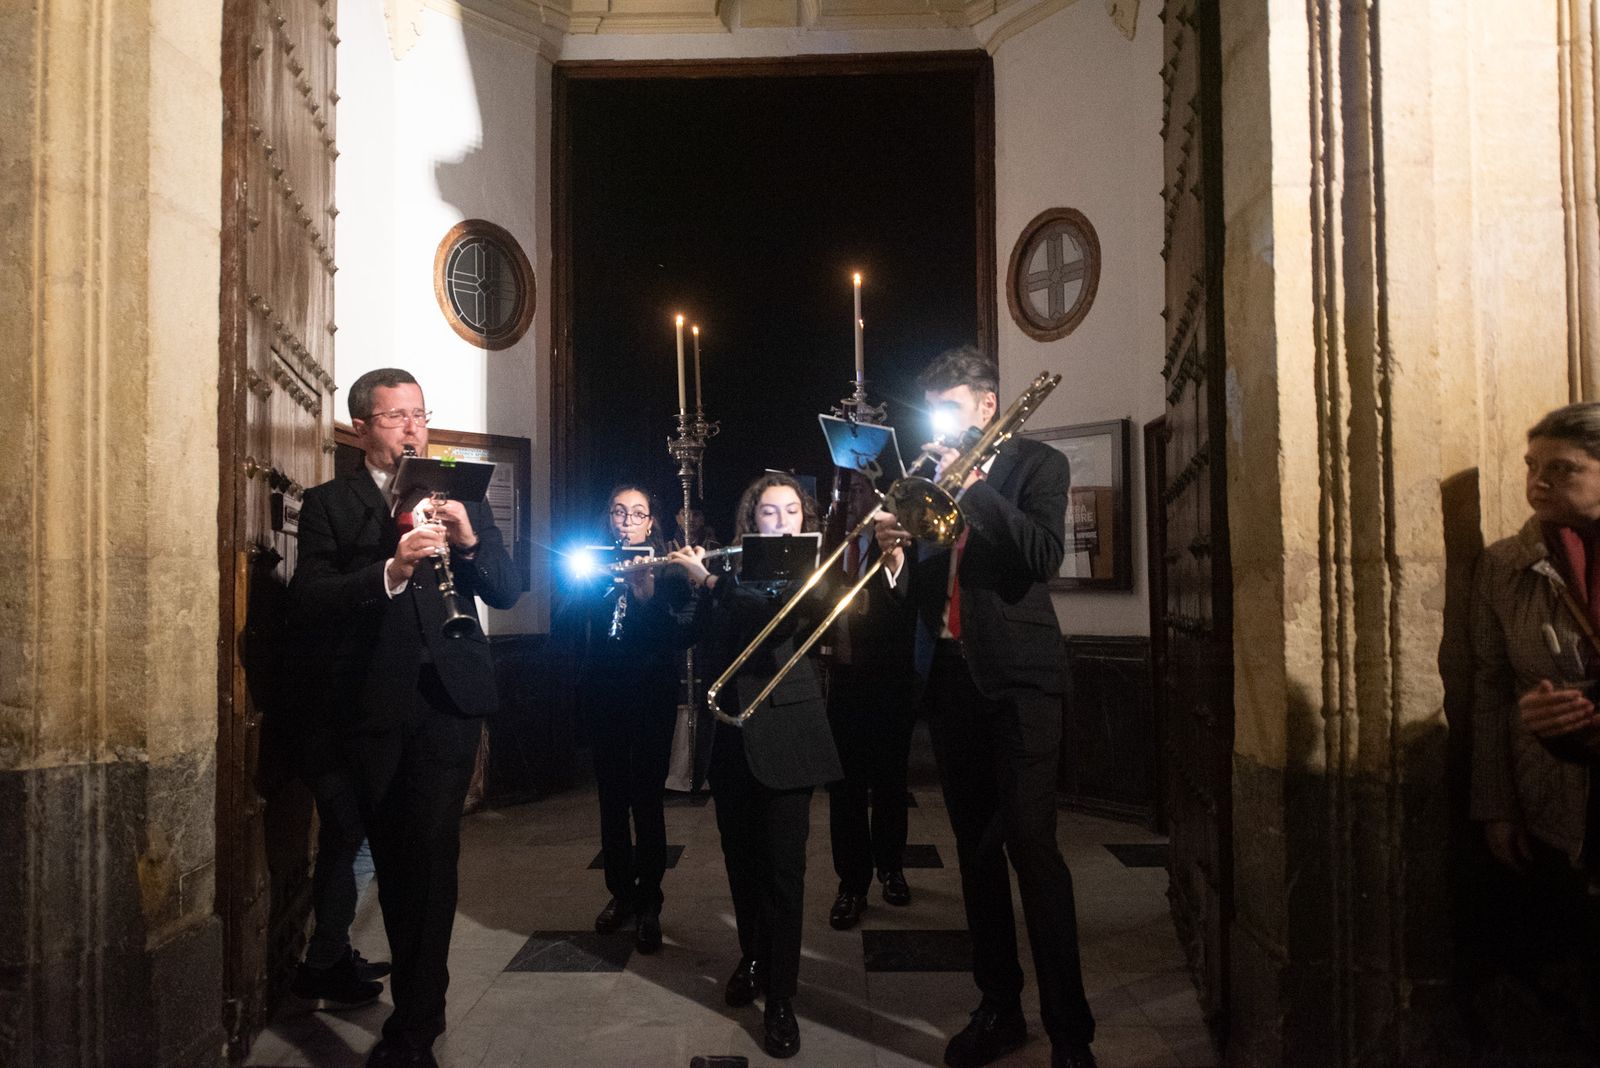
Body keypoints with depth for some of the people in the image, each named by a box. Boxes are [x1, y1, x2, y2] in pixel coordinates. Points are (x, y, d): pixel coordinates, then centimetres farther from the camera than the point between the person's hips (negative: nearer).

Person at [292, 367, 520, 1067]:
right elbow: (310, 598, -10)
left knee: (430, 852, -7)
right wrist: (390, 571, -25)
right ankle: (420, 1001, 30)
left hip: (448, 697, 0)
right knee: (393, 857, 12)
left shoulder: (460, 497, 11)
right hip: (372, 706, 0)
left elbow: (506, 592, 5)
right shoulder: (327, 505, 4)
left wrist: (470, 541, -13)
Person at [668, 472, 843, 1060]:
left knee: (783, 863, -3)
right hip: (731, 730, 4)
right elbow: (706, 633, 5)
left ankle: (781, 998, 5)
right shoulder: (735, 568, 10)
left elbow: (782, 612, -20)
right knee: (740, 855, 13)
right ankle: (752, 957, 34)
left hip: (785, 730, -4)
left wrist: (707, 580, -17)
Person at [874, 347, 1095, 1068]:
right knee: (976, 848, 11)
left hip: (1015, 676, -5)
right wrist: (895, 558, -9)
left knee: (1031, 846, -9)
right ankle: (999, 1008, 22)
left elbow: (1044, 555, -17)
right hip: (948, 675, 5)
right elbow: (916, 589, 12)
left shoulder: (1036, 466, 1)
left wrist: (971, 485, -15)